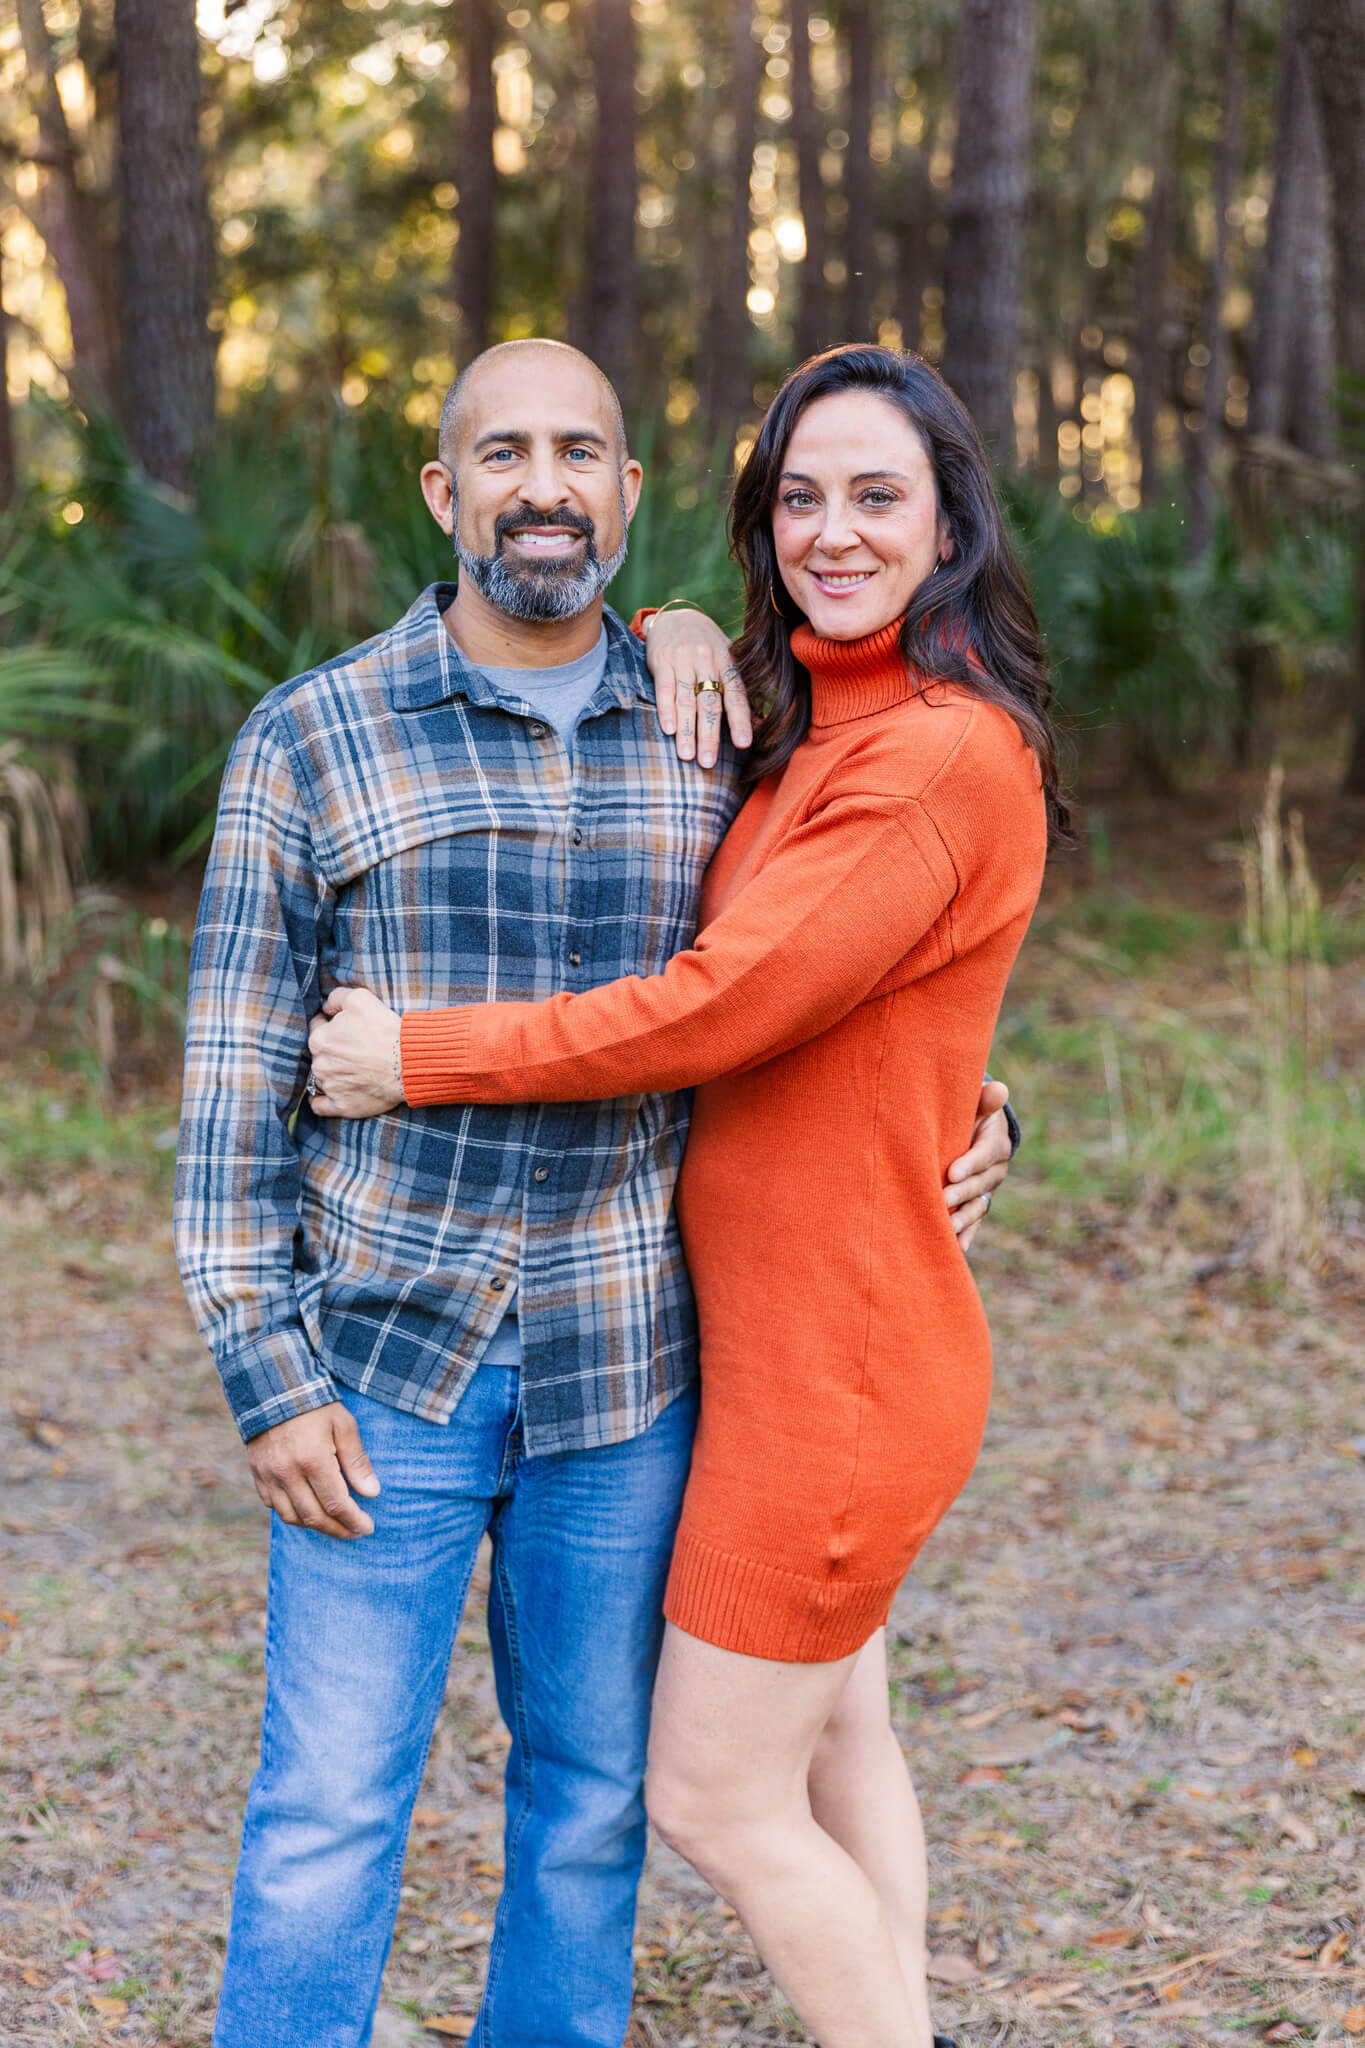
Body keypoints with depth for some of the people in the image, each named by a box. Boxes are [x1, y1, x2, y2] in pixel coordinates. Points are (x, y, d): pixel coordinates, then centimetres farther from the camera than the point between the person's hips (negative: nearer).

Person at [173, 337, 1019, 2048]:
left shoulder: (711, 744, 4)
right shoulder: (314, 738, -4)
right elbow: (237, 1077, -4)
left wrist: (961, 1111, 0)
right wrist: (268, 1376, -9)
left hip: (624, 1373, 3)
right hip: (386, 1364, -2)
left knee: (591, 1794, 15)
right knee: (327, 1814, 2)